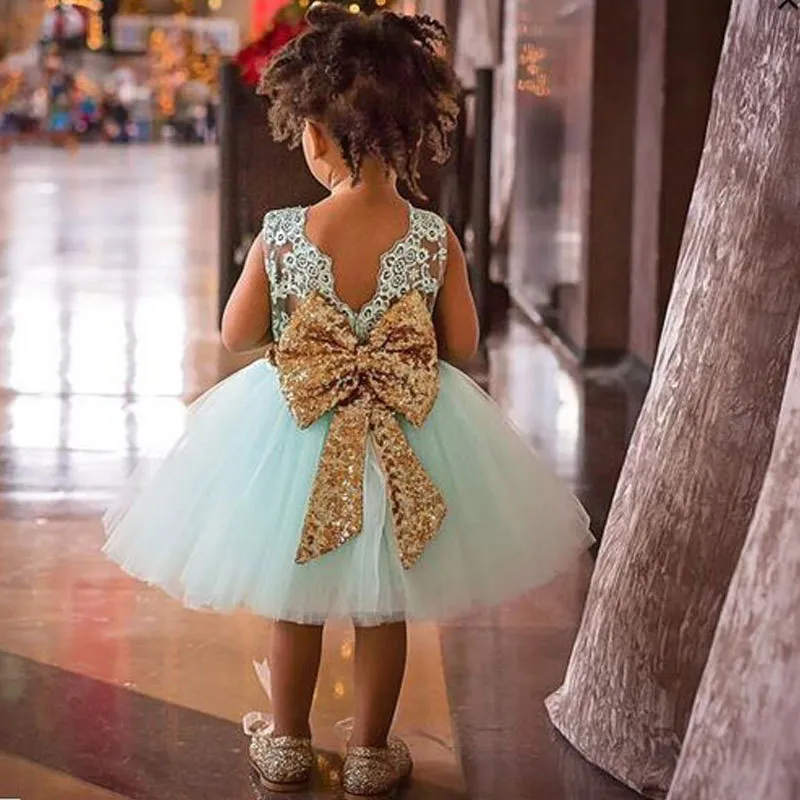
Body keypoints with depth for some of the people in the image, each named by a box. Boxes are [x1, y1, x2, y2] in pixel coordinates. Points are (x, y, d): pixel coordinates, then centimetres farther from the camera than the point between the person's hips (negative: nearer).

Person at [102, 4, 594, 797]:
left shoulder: (280, 237, -17)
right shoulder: (435, 240, -16)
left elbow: (236, 333, -5)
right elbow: (462, 346, -5)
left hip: (294, 433, 0)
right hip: (408, 441, 0)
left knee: (294, 602, 20)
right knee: (384, 610, 16)